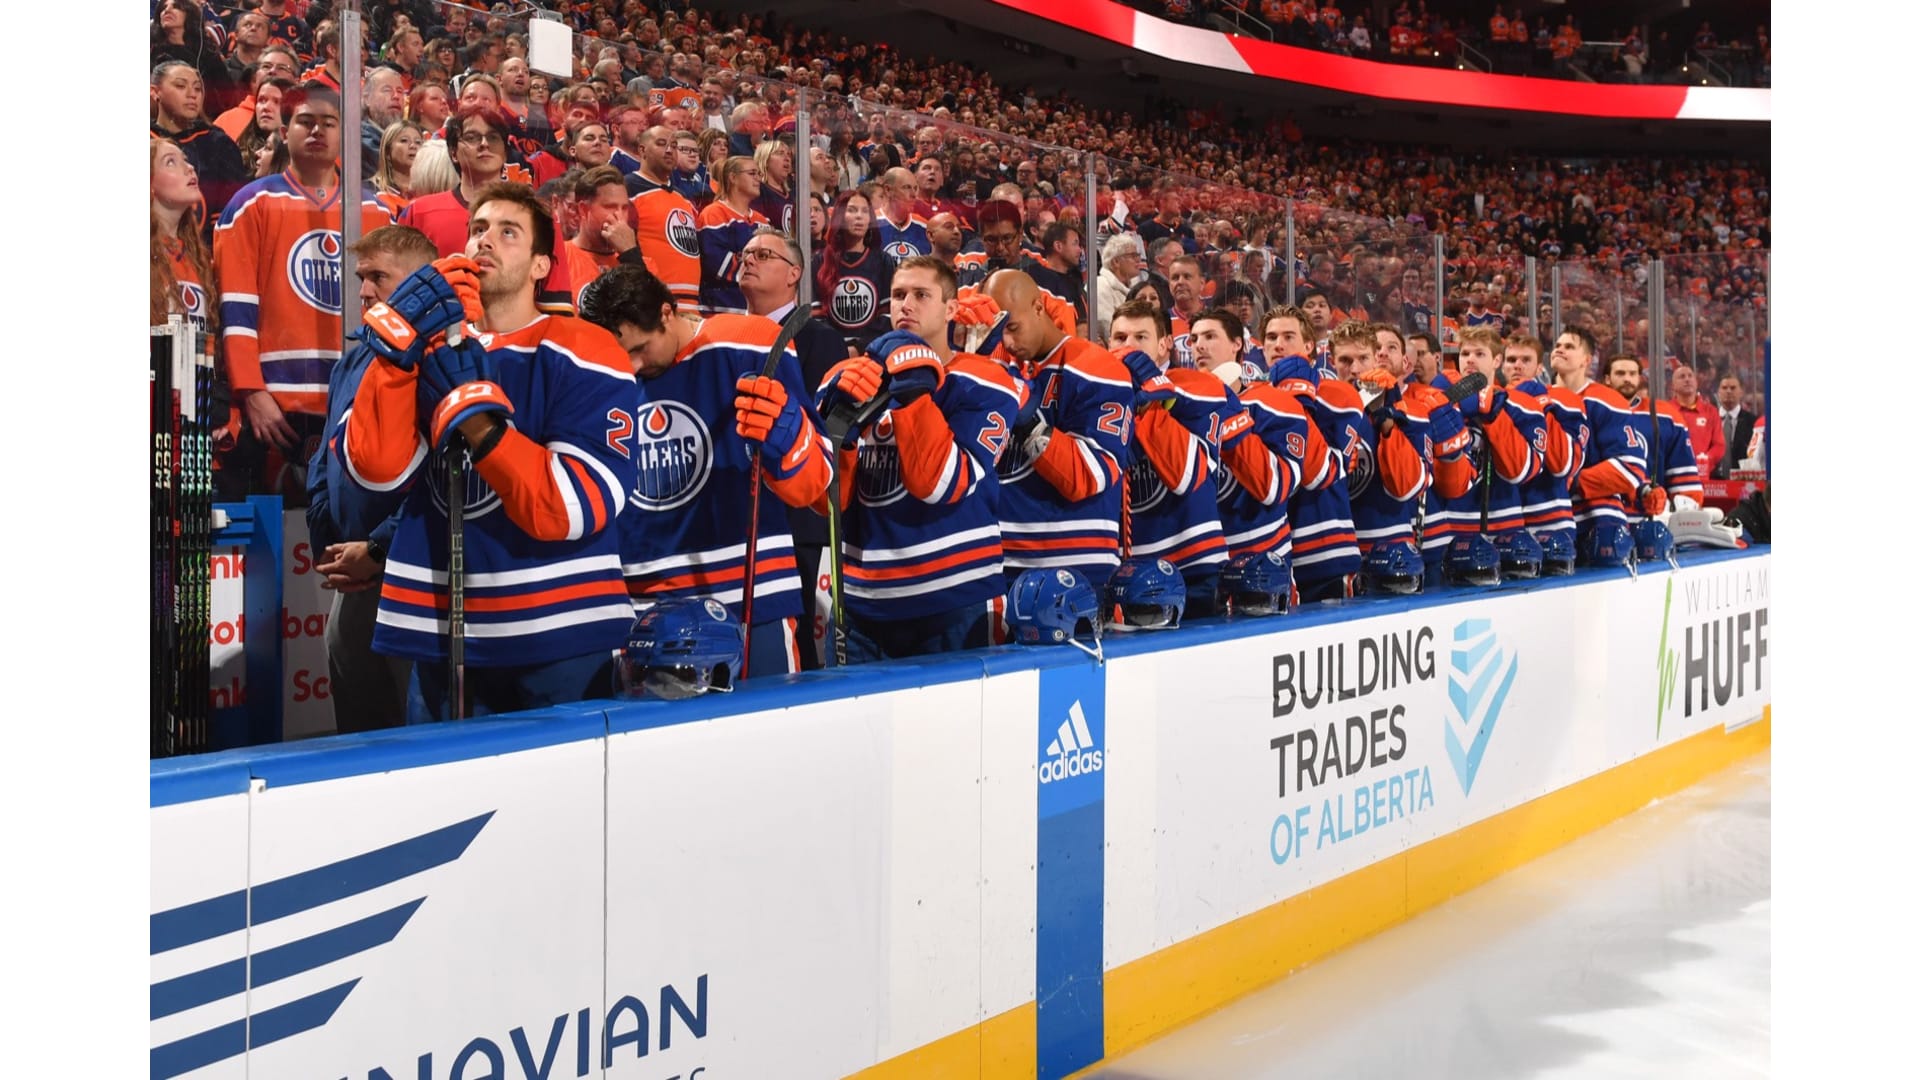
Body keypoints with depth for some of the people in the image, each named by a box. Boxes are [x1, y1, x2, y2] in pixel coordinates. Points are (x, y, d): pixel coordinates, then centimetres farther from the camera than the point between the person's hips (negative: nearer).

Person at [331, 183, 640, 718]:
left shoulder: (584, 354, -6)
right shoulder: (426, 348, 9)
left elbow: (578, 507, -17)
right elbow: (372, 473, -6)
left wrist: (474, 416, -20)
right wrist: (398, 347, -14)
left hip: (558, 639, -4)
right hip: (438, 633, 4)